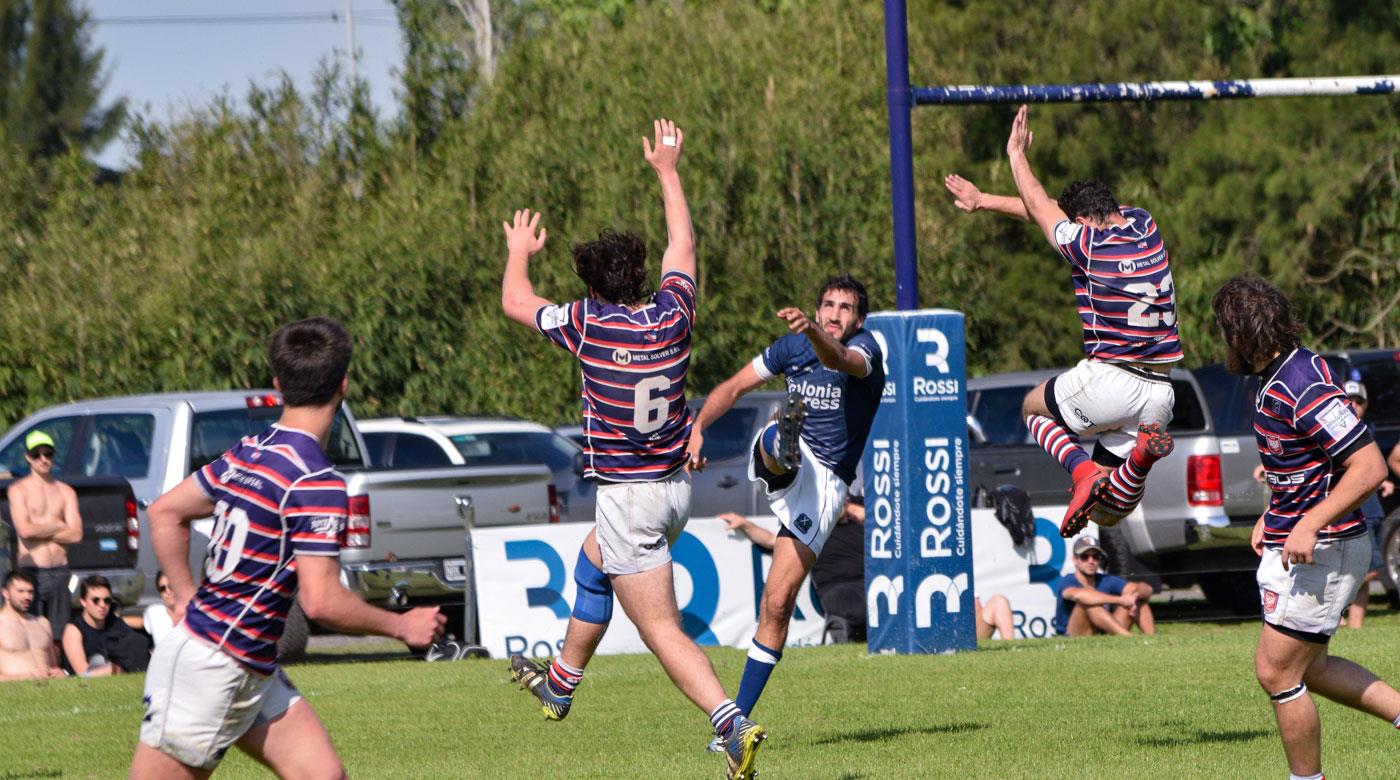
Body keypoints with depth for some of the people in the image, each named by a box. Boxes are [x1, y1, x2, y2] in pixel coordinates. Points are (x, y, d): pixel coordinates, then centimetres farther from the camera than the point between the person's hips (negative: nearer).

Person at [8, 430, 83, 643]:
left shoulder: (65, 492, 12)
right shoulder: (18, 490, 2)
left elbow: (76, 535, 1)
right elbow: (24, 529, -13)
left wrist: (40, 530, -5)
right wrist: (58, 526, -2)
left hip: (60, 572, 4)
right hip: (32, 572, -4)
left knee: (58, 639, 2)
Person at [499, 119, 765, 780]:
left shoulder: (590, 325, -14)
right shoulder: (673, 316, -2)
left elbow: (516, 303, 5)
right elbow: (682, 246, 19)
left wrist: (519, 250, 25)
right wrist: (668, 171, 32)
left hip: (627, 497, -7)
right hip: (675, 488, 7)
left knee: (663, 631, -9)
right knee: (593, 560, 33)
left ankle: (734, 726, -26)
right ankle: (559, 683, 48)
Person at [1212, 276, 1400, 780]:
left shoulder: (1305, 389, -23)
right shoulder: (1277, 378, 8)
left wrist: (1309, 525, -28)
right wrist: (1271, 517, 14)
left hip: (1319, 552, -10)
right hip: (1291, 546, 10)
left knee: (1277, 672, -3)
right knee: (1305, 667, 18)